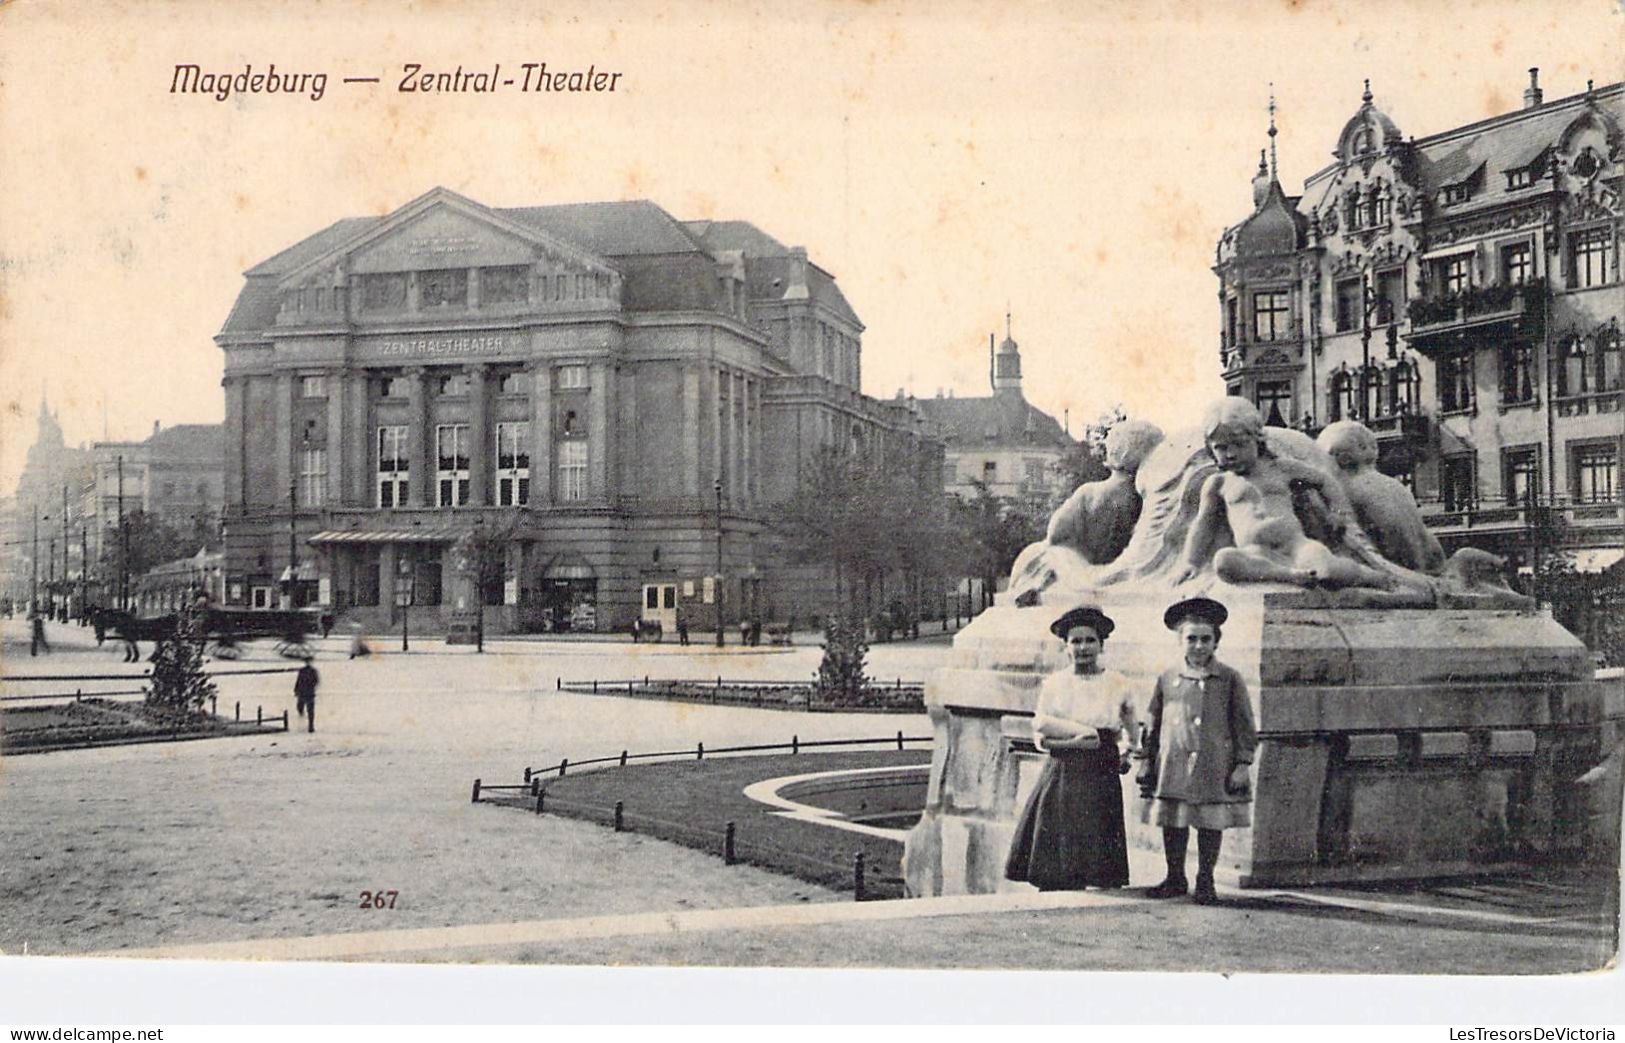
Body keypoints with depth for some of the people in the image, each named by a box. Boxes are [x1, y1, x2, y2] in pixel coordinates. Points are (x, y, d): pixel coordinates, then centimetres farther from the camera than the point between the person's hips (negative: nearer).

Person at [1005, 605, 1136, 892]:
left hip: (1100, 779, -1)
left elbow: (1128, 733, 17)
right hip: (1060, 775, 1)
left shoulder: (1119, 685, 7)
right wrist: (1089, 733, -9)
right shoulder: (1053, 683, 9)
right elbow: (1040, 731, 2)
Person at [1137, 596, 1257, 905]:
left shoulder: (1229, 680, 2)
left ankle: (1205, 882, 16)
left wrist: (1243, 765, -4)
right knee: (1172, 824, 5)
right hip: (1172, 768, 2)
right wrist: (1147, 762, 10)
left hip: (1215, 769, -2)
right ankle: (1175, 879, 20)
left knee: (1211, 825, 3)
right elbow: (1154, 725, 14)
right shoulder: (1167, 679, 8)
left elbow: (1245, 727, 2)